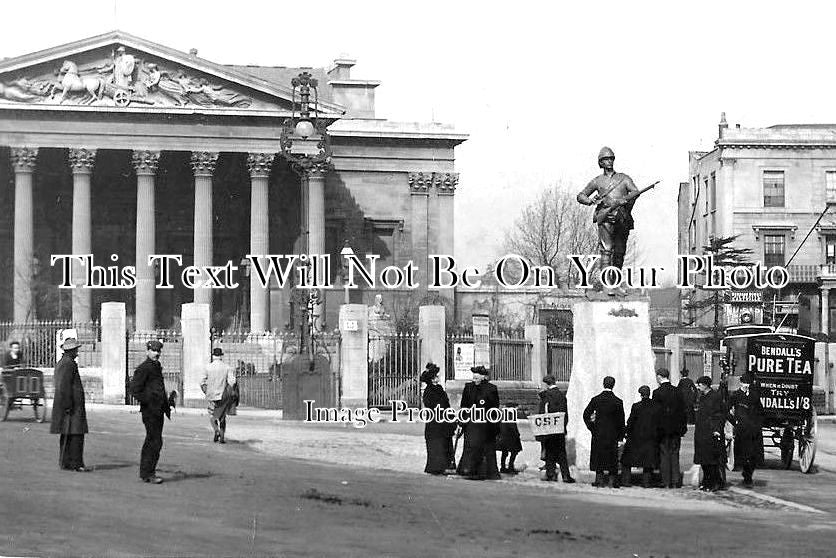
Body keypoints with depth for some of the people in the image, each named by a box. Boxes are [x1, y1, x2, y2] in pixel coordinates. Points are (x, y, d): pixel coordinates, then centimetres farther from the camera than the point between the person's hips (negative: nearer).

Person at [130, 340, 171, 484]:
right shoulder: (143, 368, -11)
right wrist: (148, 403, -16)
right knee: (155, 441, -12)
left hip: (158, 410, 10)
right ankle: (148, 473, -9)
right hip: (150, 411, -10)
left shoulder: (157, 367, 18)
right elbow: (134, 389, -16)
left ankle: (145, 473, 20)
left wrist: (166, 406, 19)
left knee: (151, 442, 14)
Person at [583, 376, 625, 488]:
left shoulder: (596, 399, -4)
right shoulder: (617, 401, -6)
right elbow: (621, 420, -2)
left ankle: (599, 479, 4)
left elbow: (586, 414, 0)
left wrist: (591, 427, 8)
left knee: (598, 455, 8)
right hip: (613, 434, -1)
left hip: (598, 432, 1)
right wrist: (621, 435, 5)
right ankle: (612, 480, 2)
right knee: (612, 457, 5)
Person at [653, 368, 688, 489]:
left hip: (662, 428, -4)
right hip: (676, 429, 4)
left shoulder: (657, 392, -10)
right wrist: (683, 427, 13)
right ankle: (675, 482, 9)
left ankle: (666, 482, 0)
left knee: (664, 455, 2)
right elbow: (683, 410, 7)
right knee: (674, 455, 10)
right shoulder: (678, 392, 3)